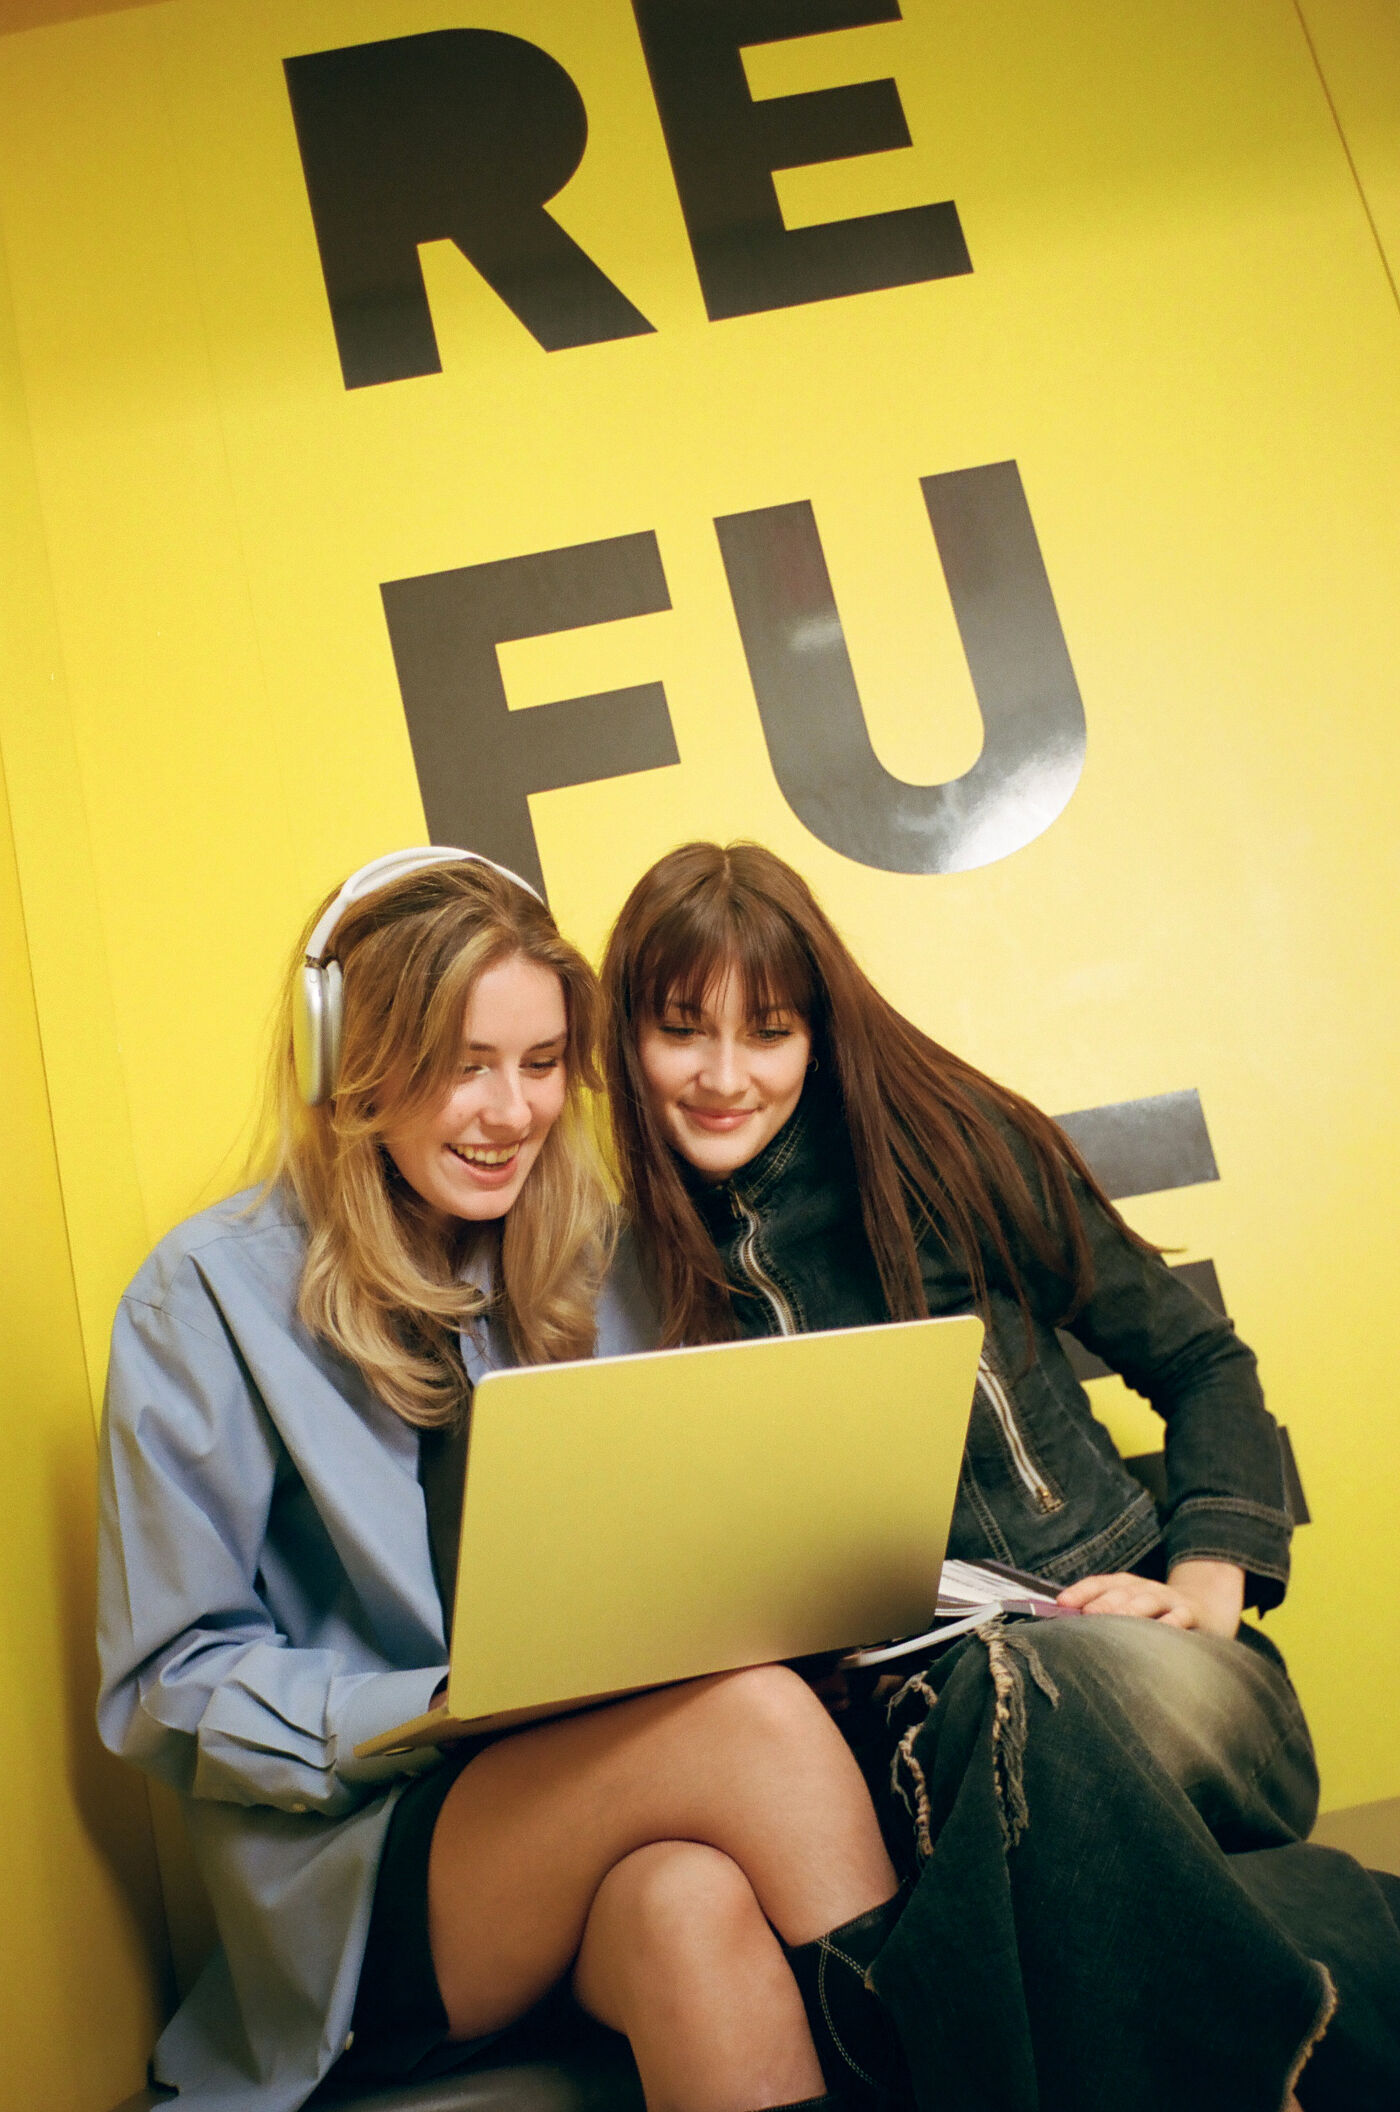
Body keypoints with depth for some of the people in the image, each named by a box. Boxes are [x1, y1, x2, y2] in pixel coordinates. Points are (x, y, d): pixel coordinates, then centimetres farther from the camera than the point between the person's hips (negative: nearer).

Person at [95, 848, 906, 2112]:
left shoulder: (592, 1256, 11)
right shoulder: (211, 1295, -5)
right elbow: (171, 1690, -5)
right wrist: (454, 1705, -20)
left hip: (596, 1792, 4)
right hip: (355, 1878, -3)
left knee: (691, 1901, -35)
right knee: (757, 1717, -30)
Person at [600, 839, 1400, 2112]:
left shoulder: (957, 1147, 5)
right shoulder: (625, 1259, 6)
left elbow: (1200, 1363, 12)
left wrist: (1209, 1584, -2)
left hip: (1118, 1632, 1)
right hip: (888, 1696, 0)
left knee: (1091, 1679, -37)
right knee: (1014, 1698, -38)